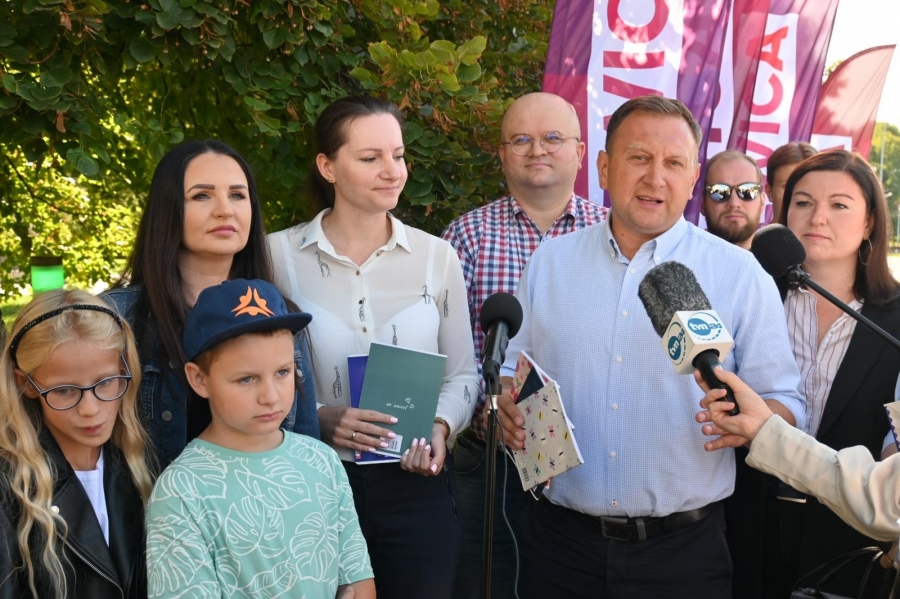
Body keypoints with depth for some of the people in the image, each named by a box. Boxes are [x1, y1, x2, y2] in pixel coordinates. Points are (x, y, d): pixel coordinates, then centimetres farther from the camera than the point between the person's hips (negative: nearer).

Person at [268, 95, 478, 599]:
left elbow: (462, 373, 6)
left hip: (418, 484, 2)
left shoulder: (437, 256, 1)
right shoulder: (280, 255, -4)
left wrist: (441, 428, -11)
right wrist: (319, 418, -16)